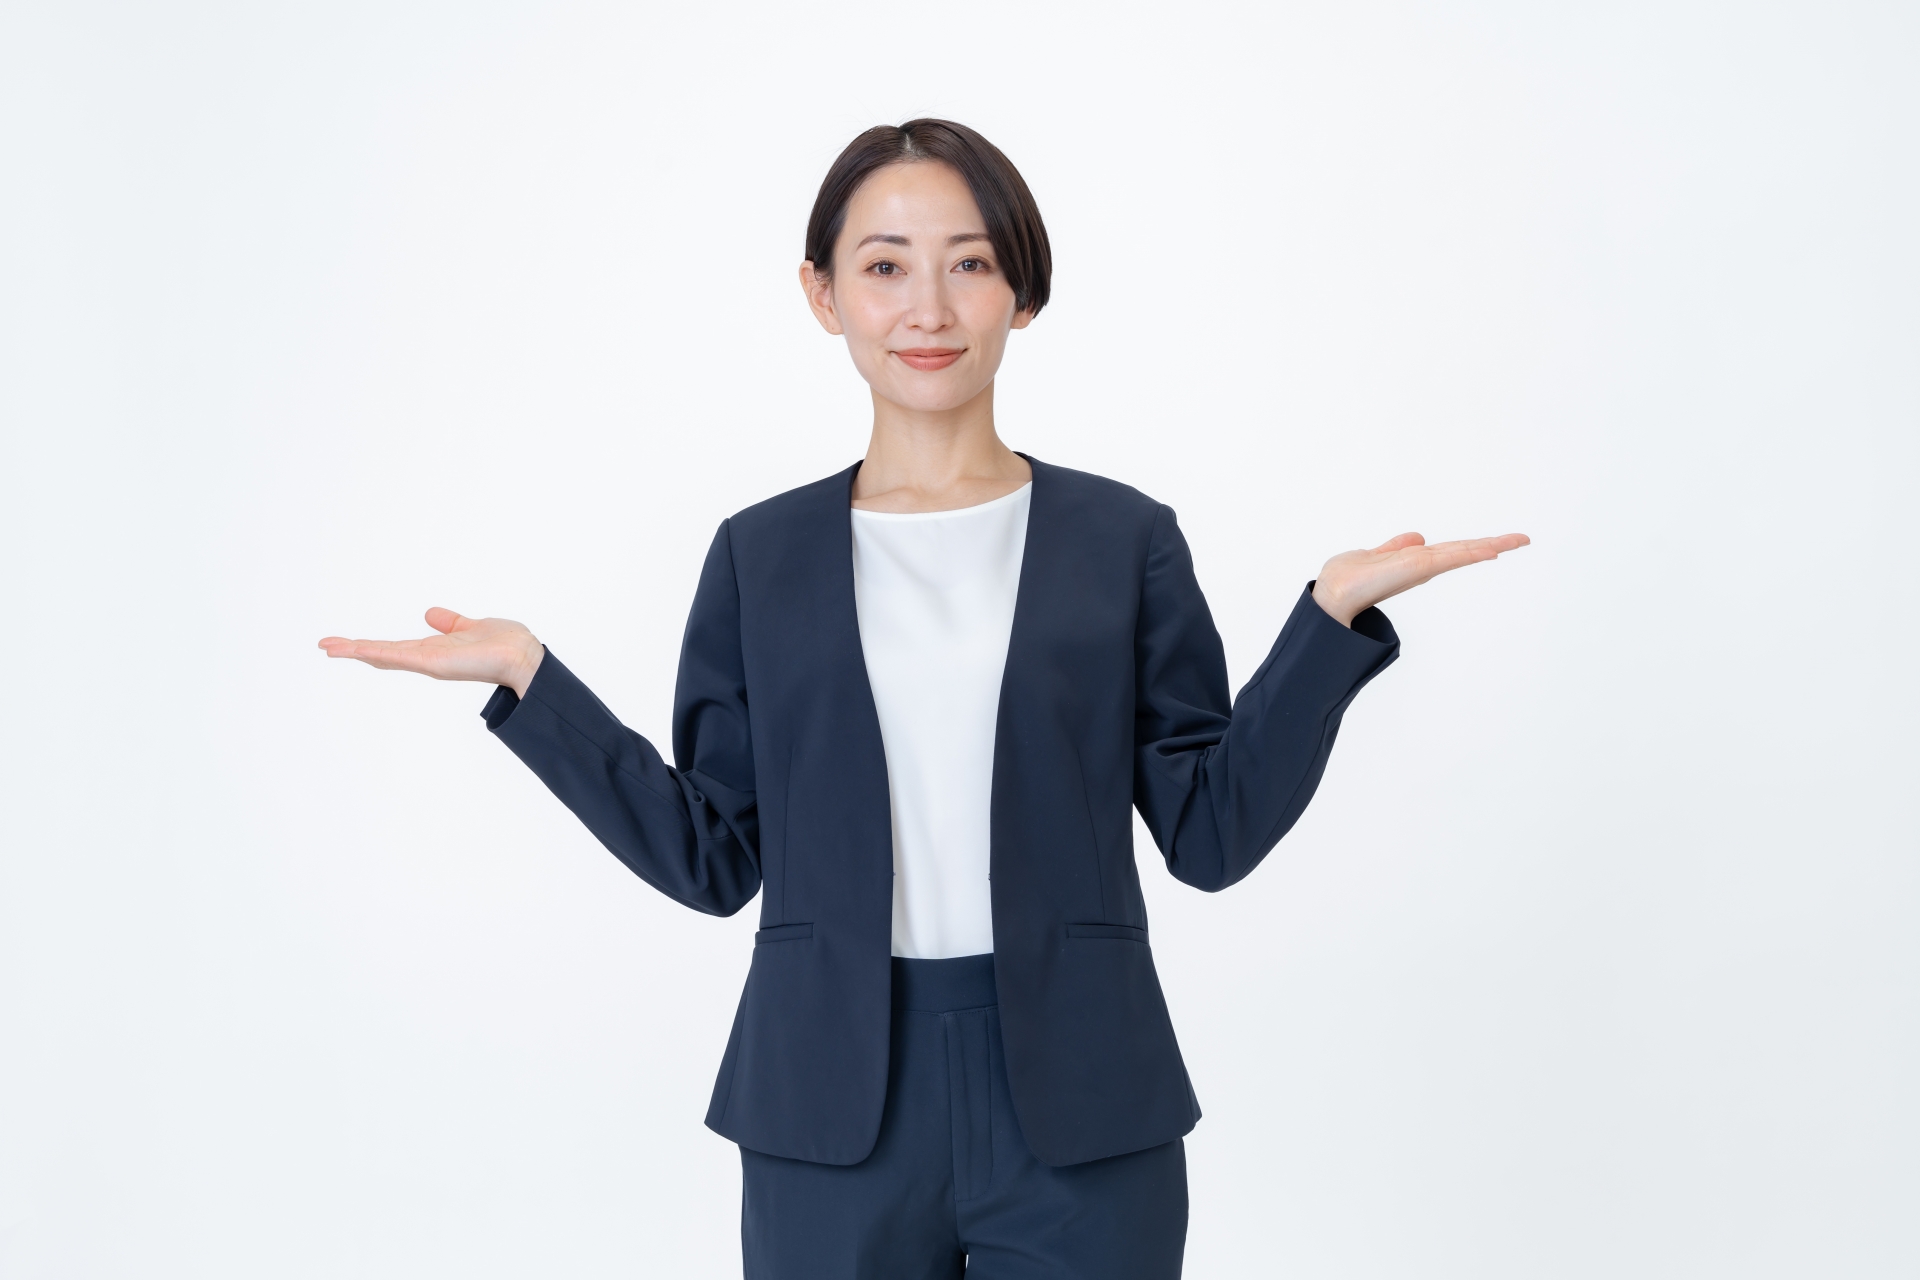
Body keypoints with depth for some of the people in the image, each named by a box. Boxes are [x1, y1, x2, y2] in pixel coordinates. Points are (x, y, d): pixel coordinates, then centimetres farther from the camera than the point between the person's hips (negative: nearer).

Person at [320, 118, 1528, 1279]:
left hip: (1076, 1114, 0)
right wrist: (526, 675, -2)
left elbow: (1212, 830, -1)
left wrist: (1334, 613, -9)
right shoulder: (762, 556, 5)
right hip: (831, 1117, 1)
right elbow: (714, 854, 4)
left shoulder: (1123, 539, 2)